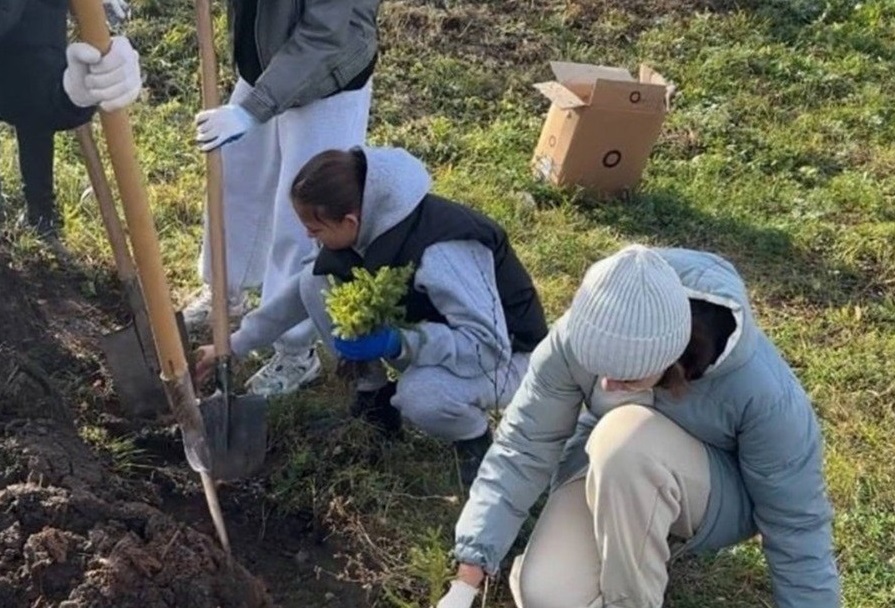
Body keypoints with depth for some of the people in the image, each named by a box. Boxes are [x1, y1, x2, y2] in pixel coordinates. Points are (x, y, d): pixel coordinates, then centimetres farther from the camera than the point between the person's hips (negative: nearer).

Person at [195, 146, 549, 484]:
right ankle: (374, 398, 8)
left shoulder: (440, 254, -36)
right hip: (429, 330, 7)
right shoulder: (369, 223, -12)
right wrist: (236, 345, 5)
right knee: (316, 281, -10)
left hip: (504, 355, -6)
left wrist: (396, 343, -43)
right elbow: (302, 291, 3)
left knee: (420, 396, -40)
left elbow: (490, 345, -36)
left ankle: (474, 438, -4)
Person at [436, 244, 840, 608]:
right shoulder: (577, 339, -28)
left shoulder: (760, 388, -35)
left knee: (627, 436, -37)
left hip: (721, 497, -2)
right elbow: (522, 450, -19)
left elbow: (798, 526, -22)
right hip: (608, 473, 3)